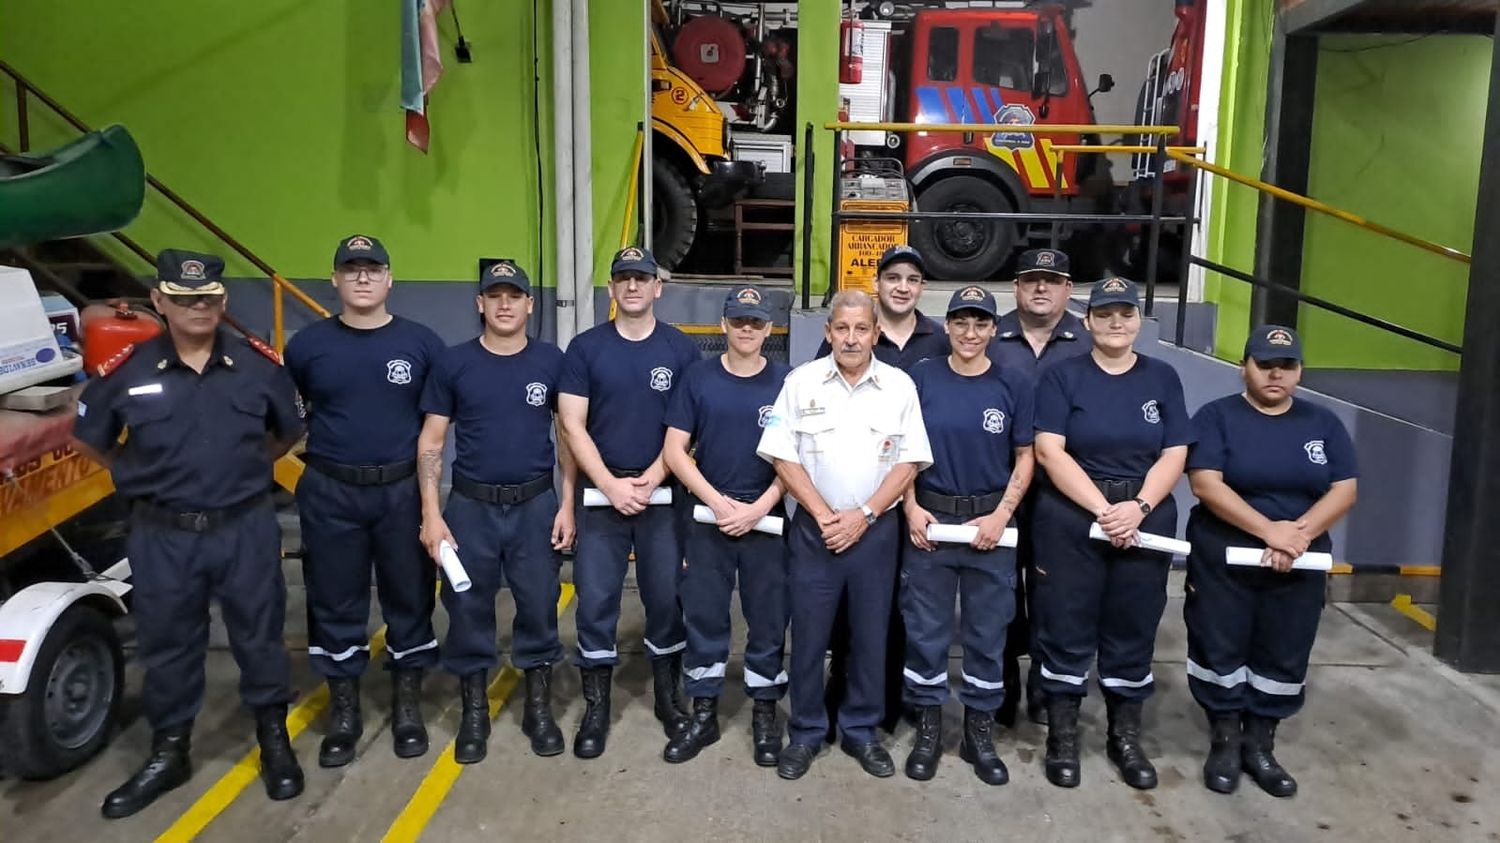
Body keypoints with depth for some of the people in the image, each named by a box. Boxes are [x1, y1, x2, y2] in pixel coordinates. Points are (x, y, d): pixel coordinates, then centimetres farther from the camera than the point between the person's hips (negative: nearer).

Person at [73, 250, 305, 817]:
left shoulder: (259, 365, -3)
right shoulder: (126, 371, -4)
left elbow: (290, 431, 12)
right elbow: (87, 440, 10)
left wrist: (247, 469, 7)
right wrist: (140, 479, 7)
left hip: (246, 529, 0)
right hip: (162, 536, 1)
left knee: (259, 637, 10)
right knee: (166, 646, 13)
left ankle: (274, 742, 28)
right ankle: (168, 753, 31)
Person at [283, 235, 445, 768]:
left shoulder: (421, 343, -2)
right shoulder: (308, 345, 0)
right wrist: (320, 448, 1)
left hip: (403, 490, 0)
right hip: (330, 493, 1)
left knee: (409, 598, 9)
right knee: (335, 603, 9)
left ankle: (407, 705, 25)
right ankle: (343, 711, 25)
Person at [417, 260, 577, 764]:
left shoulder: (551, 361, -1)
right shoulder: (453, 363, -2)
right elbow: (430, 442, 0)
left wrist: (567, 503, -2)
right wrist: (431, 513, -6)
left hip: (536, 505, 0)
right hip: (470, 507, 0)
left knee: (539, 608, 7)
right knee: (468, 611, 8)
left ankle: (539, 708, 25)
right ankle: (473, 712, 26)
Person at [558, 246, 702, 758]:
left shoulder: (681, 349, 2)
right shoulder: (585, 347, 2)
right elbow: (572, 425, -2)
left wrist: (650, 481, -11)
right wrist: (611, 485, -11)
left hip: (663, 494, 0)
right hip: (601, 493, 0)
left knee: (666, 597, 8)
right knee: (595, 600, 4)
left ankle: (669, 696, 26)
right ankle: (595, 707, 17)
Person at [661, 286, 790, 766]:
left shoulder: (785, 382, -1)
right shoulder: (698, 378, 1)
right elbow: (674, 450, -2)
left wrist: (759, 508, -12)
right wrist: (719, 503, -11)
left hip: (767, 519, 0)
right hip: (709, 517, 1)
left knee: (768, 618, 8)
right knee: (703, 617, 8)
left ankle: (765, 715, 23)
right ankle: (703, 715, 22)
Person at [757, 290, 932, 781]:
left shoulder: (899, 386, 1)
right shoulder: (801, 381, -1)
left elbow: (909, 461, 0)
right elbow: (782, 456, -3)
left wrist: (864, 514, -10)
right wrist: (824, 515, -10)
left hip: (876, 529, 1)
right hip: (814, 528, -1)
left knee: (870, 635, 10)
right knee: (808, 635, 5)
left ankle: (861, 731, 25)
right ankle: (806, 732, 21)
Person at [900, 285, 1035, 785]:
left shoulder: (1014, 385, 0)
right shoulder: (921, 378, 0)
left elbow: (1025, 458, 2)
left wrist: (1002, 515, -8)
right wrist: (912, 509, -7)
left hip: (991, 524, 1)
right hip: (930, 520, 0)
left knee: (988, 631, 9)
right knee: (925, 628, 6)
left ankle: (979, 730, 24)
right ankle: (928, 726, 22)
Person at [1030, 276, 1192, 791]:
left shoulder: (1162, 378, 7)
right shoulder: (1062, 376, -1)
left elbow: (1174, 456, 2)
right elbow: (1049, 451, -11)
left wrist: (1137, 506, -14)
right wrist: (1103, 508, -18)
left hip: (1146, 521, 3)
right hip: (1070, 519, -2)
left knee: (1133, 629, 10)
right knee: (1066, 627, 3)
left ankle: (1126, 736, 25)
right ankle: (1062, 734, 18)